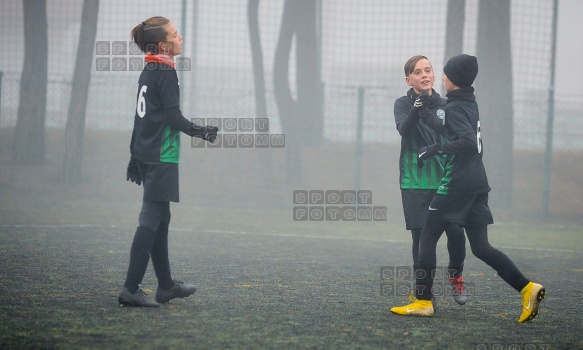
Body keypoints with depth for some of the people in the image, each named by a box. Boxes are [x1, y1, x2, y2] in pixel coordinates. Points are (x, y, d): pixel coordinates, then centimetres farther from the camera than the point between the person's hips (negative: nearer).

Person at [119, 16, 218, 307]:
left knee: (161, 220, 16)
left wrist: (135, 157, 21)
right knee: (151, 220, -8)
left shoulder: (148, 72, 13)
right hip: (161, 158, -9)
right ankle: (131, 288, -10)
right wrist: (200, 132, -7)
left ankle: (166, 285, 24)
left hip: (146, 156, 9)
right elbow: (173, 117, -18)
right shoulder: (166, 73, -14)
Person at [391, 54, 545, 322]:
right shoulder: (471, 104, 15)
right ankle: (527, 288, -3)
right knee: (481, 248, 8)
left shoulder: (454, 108, -11)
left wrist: (437, 148, -20)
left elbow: (469, 141, -25)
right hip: (477, 184, 9)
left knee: (427, 238, 1)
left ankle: (423, 302, 1)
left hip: (457, 185, -9)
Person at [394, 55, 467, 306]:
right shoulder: (403, 104, 2)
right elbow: (403, 129, -17)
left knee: (456, 232, -5)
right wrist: (415, 111, -37)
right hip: (414, 182, -2)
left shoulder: (444, 105, 7)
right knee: (421, 236, -3)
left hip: (444, 180, 2)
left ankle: (456, 279, 20)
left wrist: (427, 114, -28)